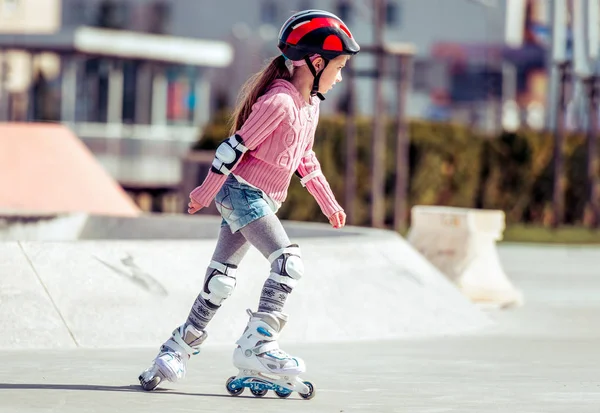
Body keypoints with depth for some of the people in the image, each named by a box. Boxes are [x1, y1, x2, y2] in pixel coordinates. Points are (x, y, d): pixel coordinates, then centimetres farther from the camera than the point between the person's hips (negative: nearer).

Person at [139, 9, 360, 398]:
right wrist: (205, 193, -13)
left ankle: (179, 348, 17)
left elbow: (305, 158, 25)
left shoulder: (311, 105, 11)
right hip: (243, 190, -9)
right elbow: (236, 145, -18)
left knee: (221, 280, 10)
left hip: (261, 200, 9)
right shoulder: (278, 102, -19)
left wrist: (329, 203, 28)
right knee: (289, 261, -20)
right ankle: (256, 343, -19)